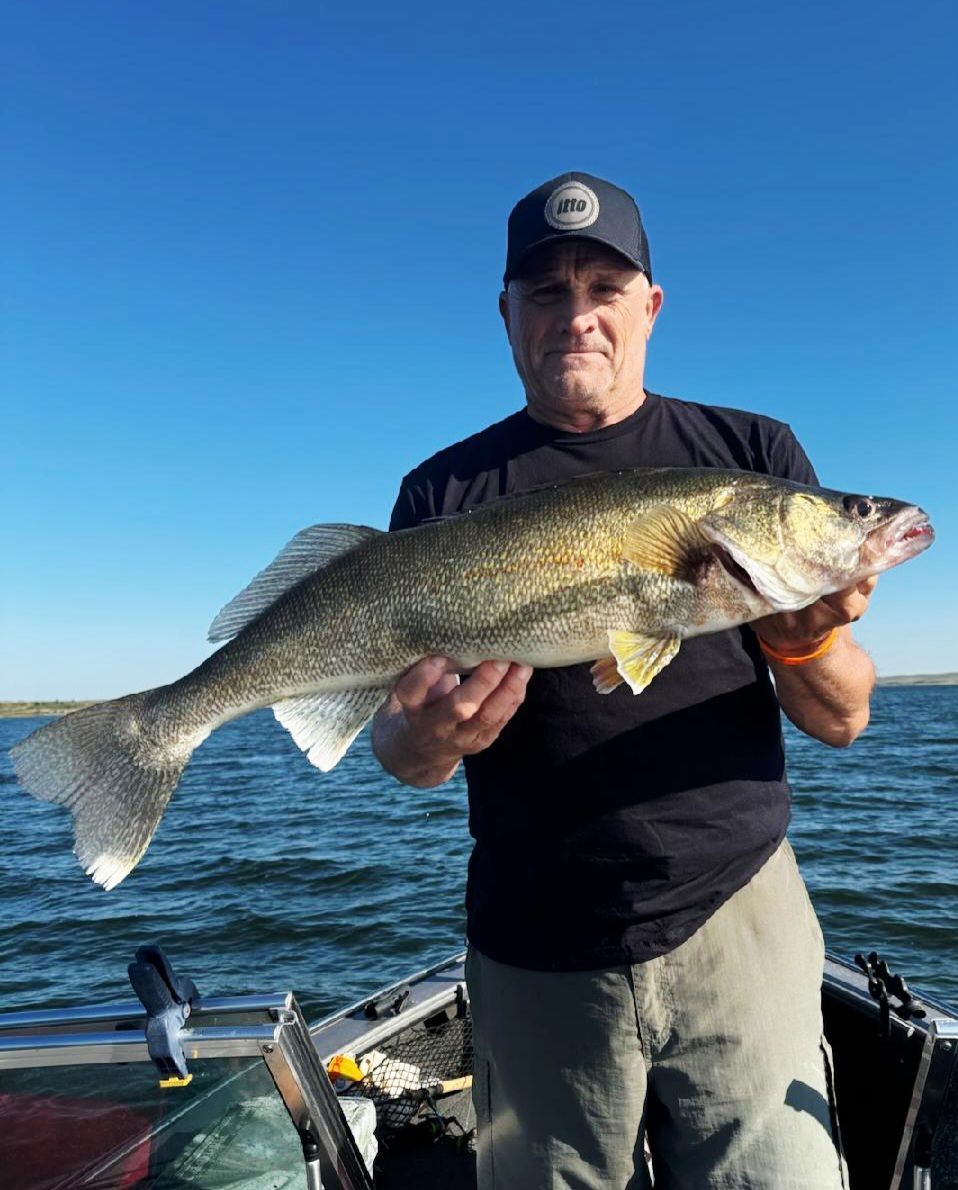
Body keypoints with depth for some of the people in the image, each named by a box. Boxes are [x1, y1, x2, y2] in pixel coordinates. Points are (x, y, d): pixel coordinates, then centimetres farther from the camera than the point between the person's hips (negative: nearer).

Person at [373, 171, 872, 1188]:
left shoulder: (753, 455, 1)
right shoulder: (446, 492, 0)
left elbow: (842, 722, -1)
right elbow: (401, 750, -3)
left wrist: (806, 642, -22)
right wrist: (420, 738, -25)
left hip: (735, 923, 1)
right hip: (536, 952, 1)